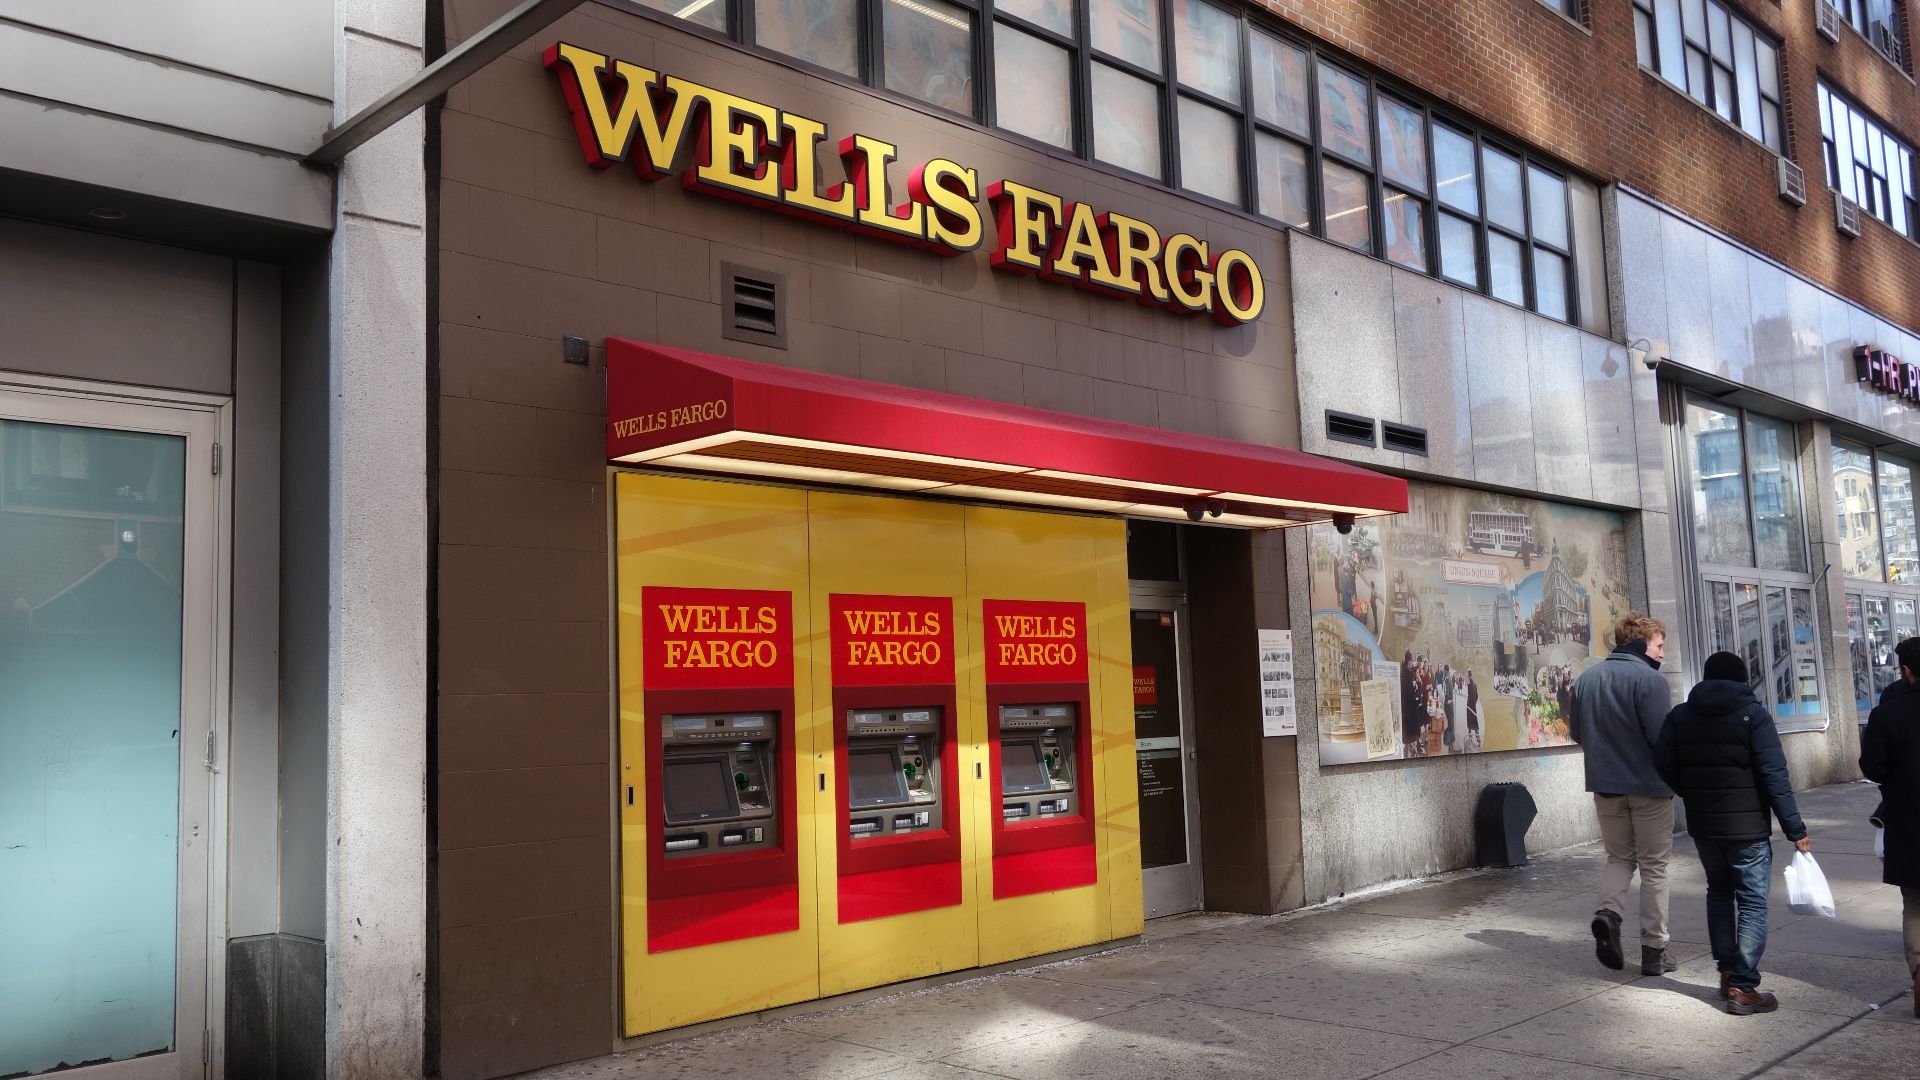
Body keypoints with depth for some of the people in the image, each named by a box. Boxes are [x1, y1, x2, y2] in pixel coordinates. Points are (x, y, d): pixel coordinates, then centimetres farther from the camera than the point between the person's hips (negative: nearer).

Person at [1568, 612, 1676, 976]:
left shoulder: (1586, 679, 4)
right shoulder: (1650, 680, -16)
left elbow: (1575, 732, 10)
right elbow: (1662, 737, -21)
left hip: (1605, 786, 5)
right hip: (1649, 786, -5)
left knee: (1619, 856, 19)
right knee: (1653, 866, 8)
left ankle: (1609, 912, -8)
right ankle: (1654, 950, 12)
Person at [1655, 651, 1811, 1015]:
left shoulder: (1680, 715, 5)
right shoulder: (1753, 714, -8)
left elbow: (1663, 764, 1)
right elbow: (1774, 775, -13)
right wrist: (1794, 828, -11)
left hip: (1702, 824, 5)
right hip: (1747, 826, -5)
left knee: (1719, 893, 19)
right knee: (1752, 902, 0)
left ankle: (1728, 973, 23)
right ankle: (1743, 987, -3)